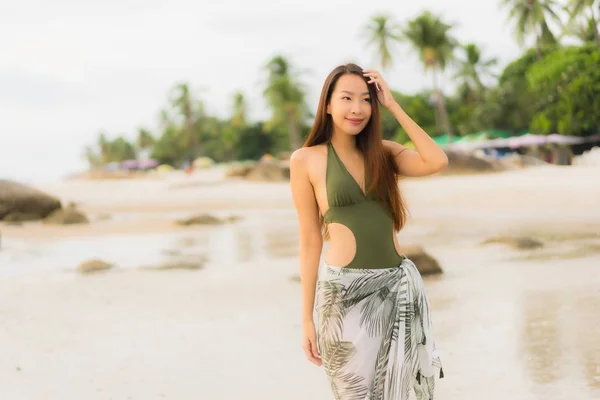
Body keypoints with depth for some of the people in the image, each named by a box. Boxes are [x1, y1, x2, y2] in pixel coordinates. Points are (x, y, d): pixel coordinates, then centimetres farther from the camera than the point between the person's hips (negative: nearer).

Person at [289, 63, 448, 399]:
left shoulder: (383, 152, 8)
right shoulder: (306, 160, -2)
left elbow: (437, 162, -11)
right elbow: (310, 241, -1)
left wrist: (393, 105, -5)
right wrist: (308, 318, -2)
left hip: (398, 285, 4)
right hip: (345, 290, -4)